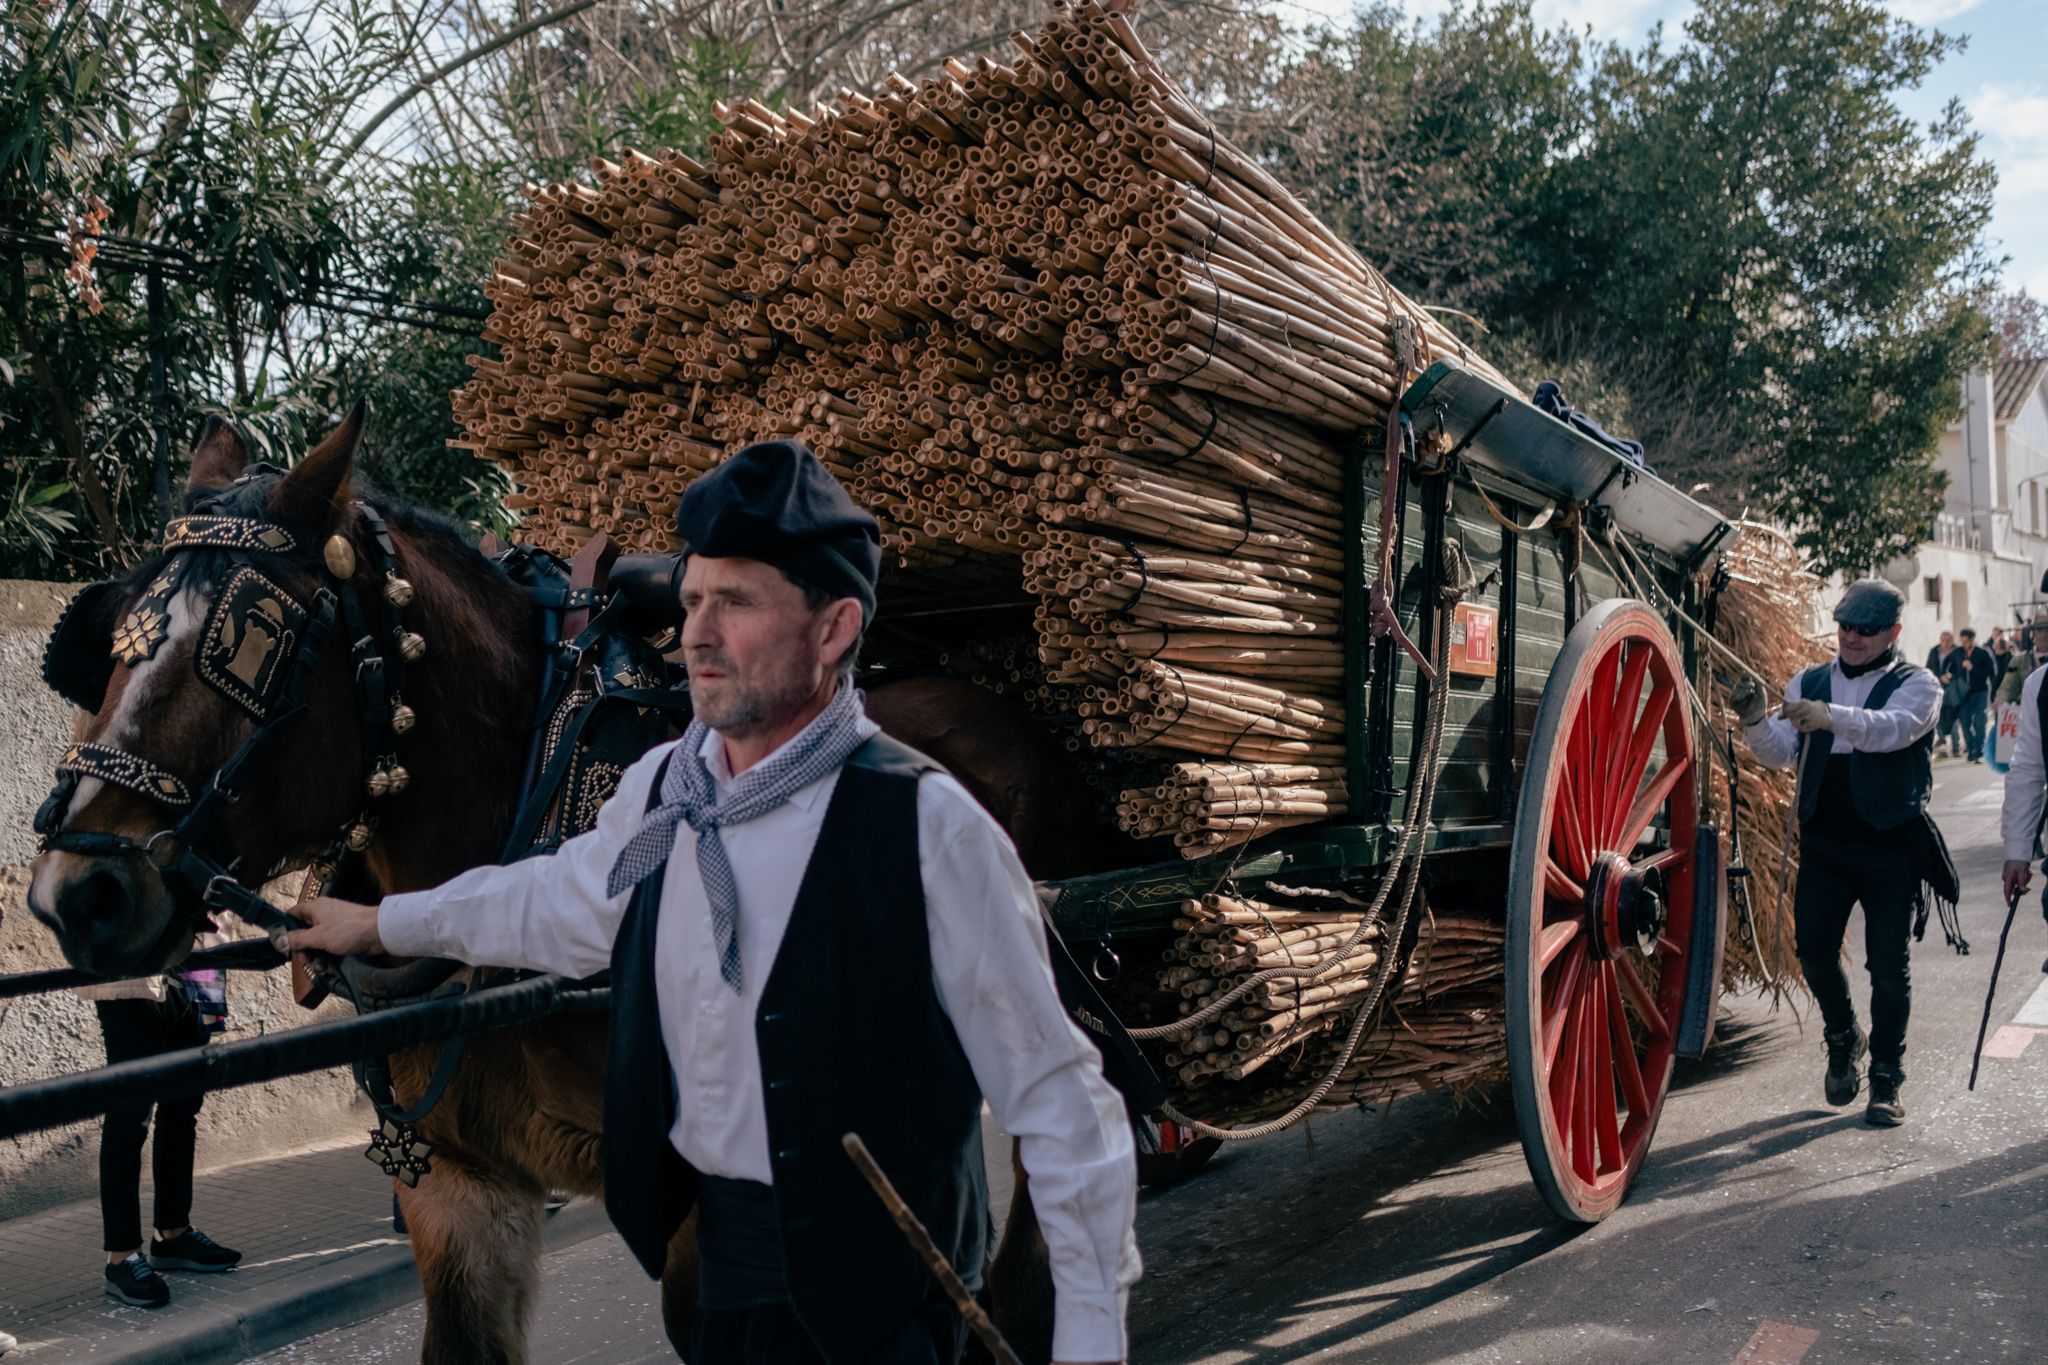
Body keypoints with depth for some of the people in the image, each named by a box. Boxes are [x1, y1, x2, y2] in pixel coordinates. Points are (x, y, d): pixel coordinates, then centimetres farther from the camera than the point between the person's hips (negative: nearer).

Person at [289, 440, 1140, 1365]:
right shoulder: (657, 787, -1)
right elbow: (556, 903, 21)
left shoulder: (925, 826, -21)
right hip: (721, 1258, 6)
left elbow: (1054, 1094, -17)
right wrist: (379, 925, 30)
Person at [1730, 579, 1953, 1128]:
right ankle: (1843, 1038, 25)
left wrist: (1832, 718, -42)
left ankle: (1886, 1079, 15)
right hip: (1822, 841, 3)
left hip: (1891, 845, -3)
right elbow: (1779, 754, 0)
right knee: (1813, 948, -4)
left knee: (1888, 967, 0)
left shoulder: (1916, 685, 0)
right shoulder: (1808, 684, 11)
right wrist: (1756, 721, -22)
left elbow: (1894, 728, -24)